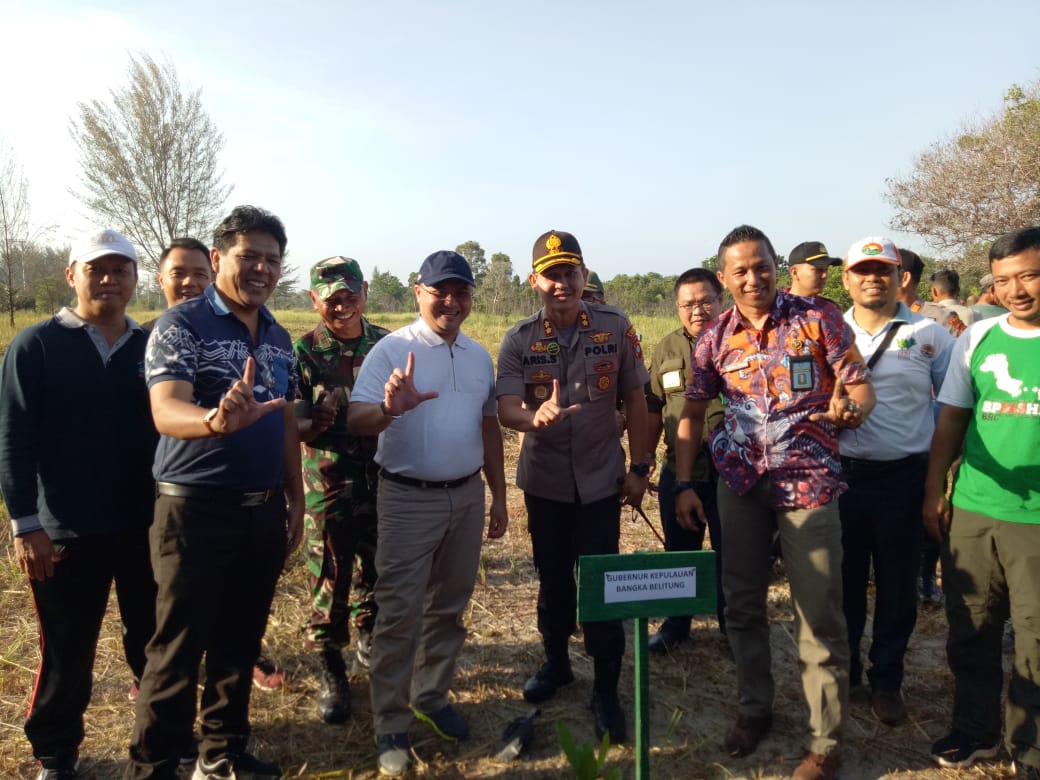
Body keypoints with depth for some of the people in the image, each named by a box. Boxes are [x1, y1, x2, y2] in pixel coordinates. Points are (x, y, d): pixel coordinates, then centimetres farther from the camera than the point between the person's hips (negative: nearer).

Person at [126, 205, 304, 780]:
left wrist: (296, 499, 13)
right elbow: (165, 411, -25)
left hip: (264, 508, 6)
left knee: (240, 644, 16)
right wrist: (218, 420, -47)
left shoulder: (280, 338, 10)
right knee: (178, 652, 3)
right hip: (195, 507, -6)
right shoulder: (181, 324, -11)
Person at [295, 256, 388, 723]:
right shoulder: (304, 351, -7)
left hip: (383, 481, 4)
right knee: (329, 582, 3)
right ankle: (331, 672, 22)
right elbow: (293, 426, -10)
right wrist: (318, 422, -30)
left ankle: (369, 639, 43)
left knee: (381, 574, 16)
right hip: (328, 485, -3)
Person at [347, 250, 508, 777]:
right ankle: (390, 726, 13)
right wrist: (390, 409, -40)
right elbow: (355, 421, -18)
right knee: (399, 614, 0)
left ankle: (432, 695, 33)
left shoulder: (479, 355, 9)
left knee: (449, 607, 16)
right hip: (408, 500, -5)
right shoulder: (392, 349, -9)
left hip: (468, 496, 6)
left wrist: (499, 496, 16)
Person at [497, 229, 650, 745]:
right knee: (552, 579, 16)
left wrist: (639, 466, -2)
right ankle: (555, 663, 38)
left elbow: (635, 399, -1)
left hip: (601, 479, -1)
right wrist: (537, 416, -39)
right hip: (544, 481, 2)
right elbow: (505, 411, -16)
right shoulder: (519, 340, -7)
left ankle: (606, 691, 17)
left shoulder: (615, 328, -7)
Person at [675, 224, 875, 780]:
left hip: (808, 482, -3)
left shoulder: (819, 318, -4)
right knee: (741, 603, 12)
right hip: (739, 483, 3)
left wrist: (851, 409, -28)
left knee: (820, 613, 1)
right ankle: (753, 708, 33)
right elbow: (692, 413, 9)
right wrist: (683, 485, 3)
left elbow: (861, 386, -3)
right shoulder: (716, 337, 4)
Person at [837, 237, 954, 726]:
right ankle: (842, 670, 30)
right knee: (844, 581, 12)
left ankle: (886, 681, 27)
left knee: (897, 587, 10)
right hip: (841, 475, 1)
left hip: (903, 478, -1)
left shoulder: (929, 334, 0)